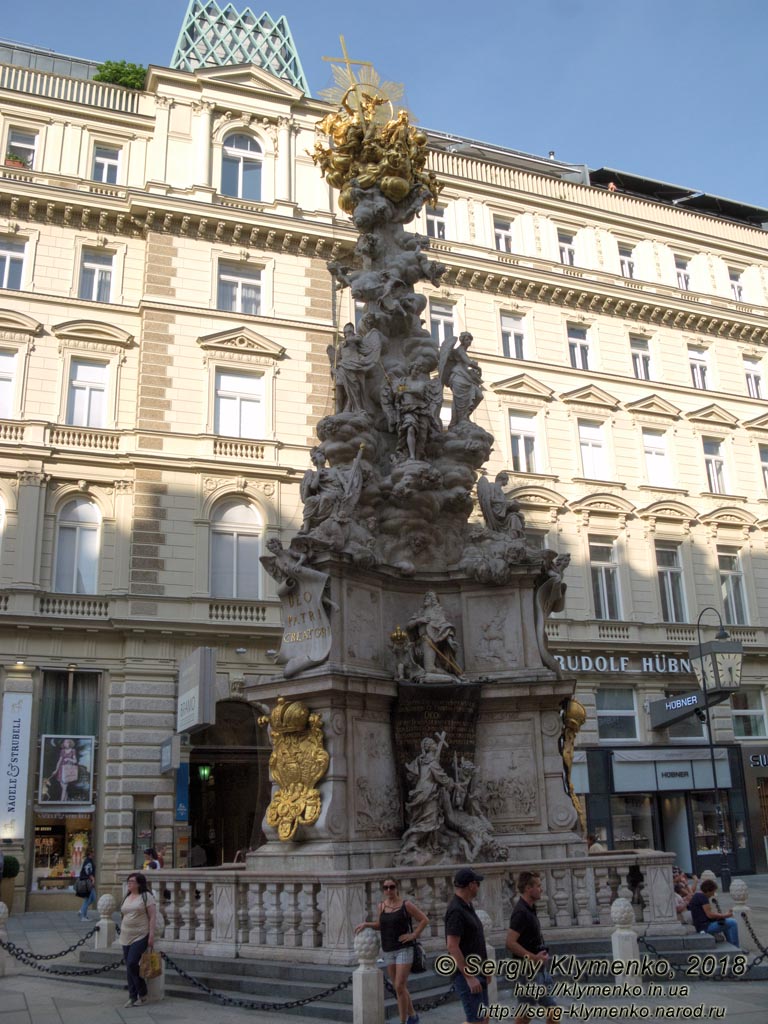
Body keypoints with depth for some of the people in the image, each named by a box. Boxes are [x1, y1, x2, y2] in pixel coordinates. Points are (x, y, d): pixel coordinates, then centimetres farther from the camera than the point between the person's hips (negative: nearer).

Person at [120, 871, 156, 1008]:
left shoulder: (146, 896, -6)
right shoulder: (127, 898, 14)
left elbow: (153, 916, -10)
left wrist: (151, 935, -15)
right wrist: (121, 934, 16)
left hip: (141, 936, -7)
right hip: (126, 938, 7)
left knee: (132, 963, -16)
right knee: (129, 967, 6)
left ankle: (142, 994, 0)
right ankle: (132, 997, 14)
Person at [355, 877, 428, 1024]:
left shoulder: (406, 904, -11)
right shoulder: (381, 905, 4)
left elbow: (424, 920, -6)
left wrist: (413, 935, -13)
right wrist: (366, 924, 5)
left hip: (404, 949, -6)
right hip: (388, 951, 6)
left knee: (399, 987, -12)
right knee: (400, 988, 12)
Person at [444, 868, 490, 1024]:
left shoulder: (468, 906, 11)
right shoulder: (456, 910, -20)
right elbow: (452, 946, -24)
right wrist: (469, 977, -24)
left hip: (477, 972, 10)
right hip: (466, 974, -10)